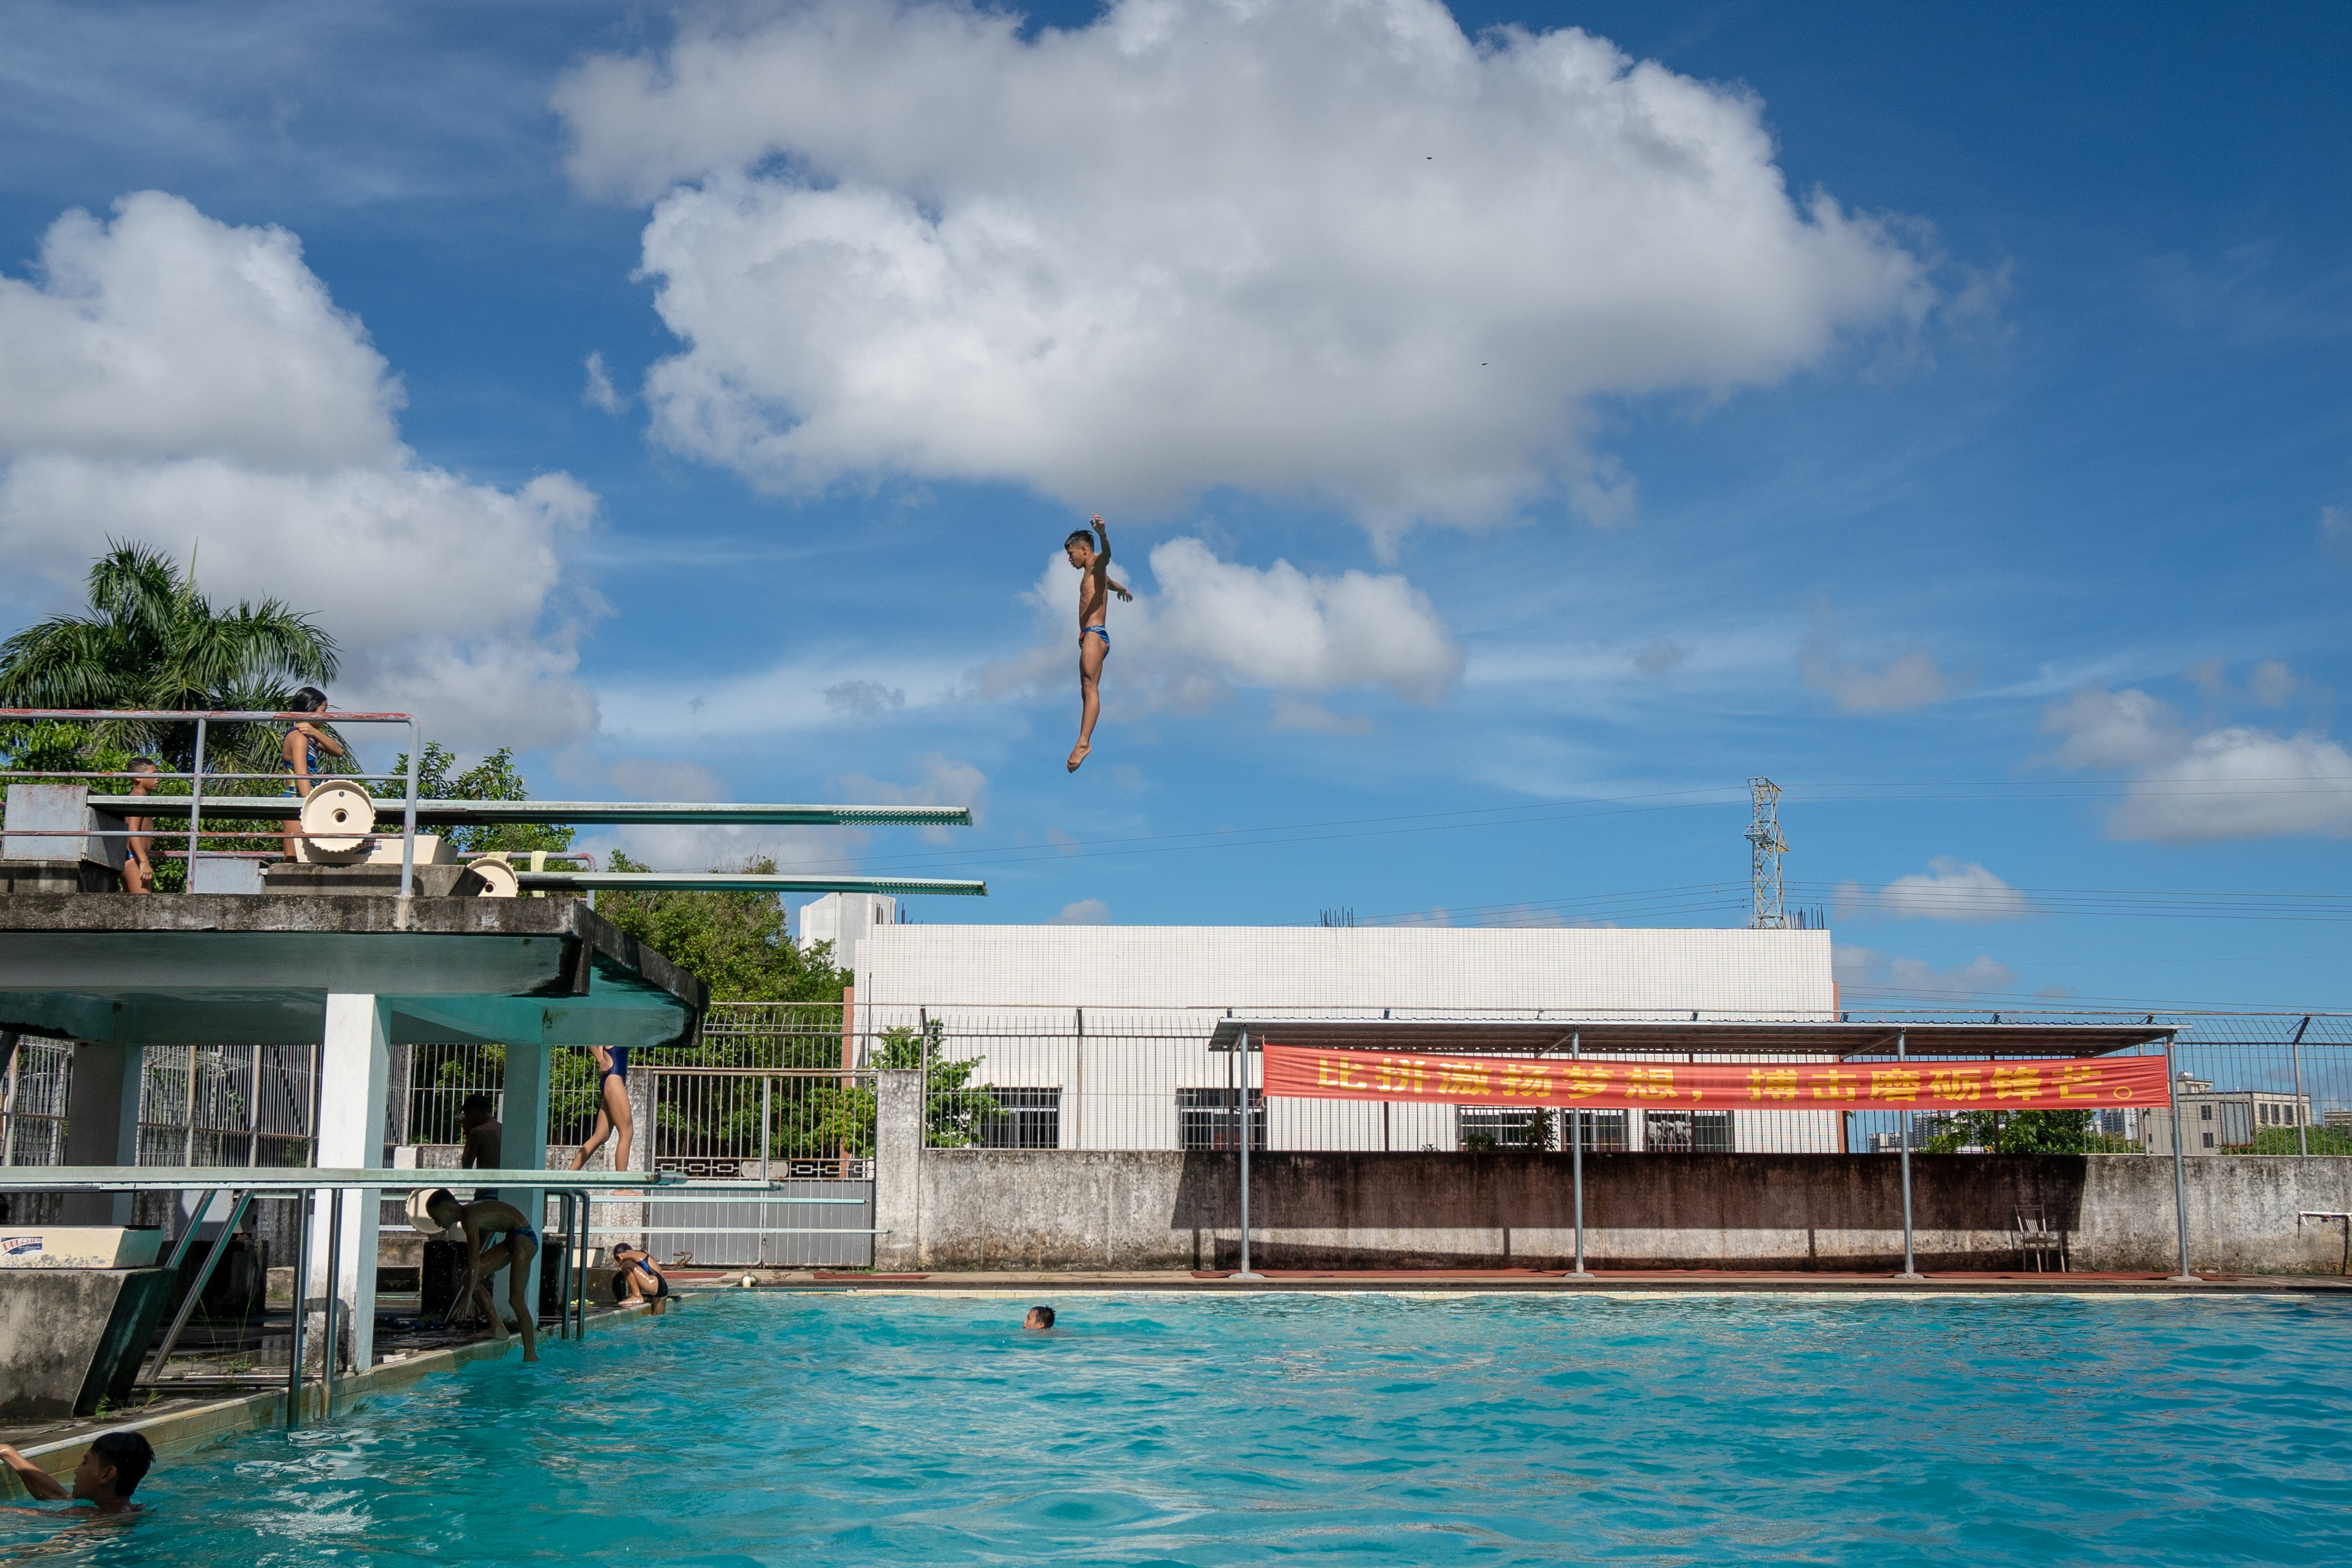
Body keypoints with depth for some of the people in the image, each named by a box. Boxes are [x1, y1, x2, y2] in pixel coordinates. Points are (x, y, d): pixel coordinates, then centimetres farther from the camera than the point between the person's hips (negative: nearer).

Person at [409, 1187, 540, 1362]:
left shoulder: (471, 1217, -21)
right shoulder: (468, 1214, 8)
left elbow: (475, 1259, -27)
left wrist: (468, 1297, -29)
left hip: (524, 1238, -10)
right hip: (511, 1241, 10)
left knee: (516, 1300, -15)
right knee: (469, 1277, 2)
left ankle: (530, 1355, -14)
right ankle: (497, 1326, 2)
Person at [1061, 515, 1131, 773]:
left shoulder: (1096, 565, 2)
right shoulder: (1091, 574, 28)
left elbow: (1106, 554, -24)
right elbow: (1110, 582, 52)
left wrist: (1103, 534, -45)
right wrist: (1123, 590, 75)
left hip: (1095, 633, -10)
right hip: (1089, 637, 10)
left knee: (1090, 688, -22)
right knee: (1087, 691, 1)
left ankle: (1083, 742, -35)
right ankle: (1085, 742, -6)